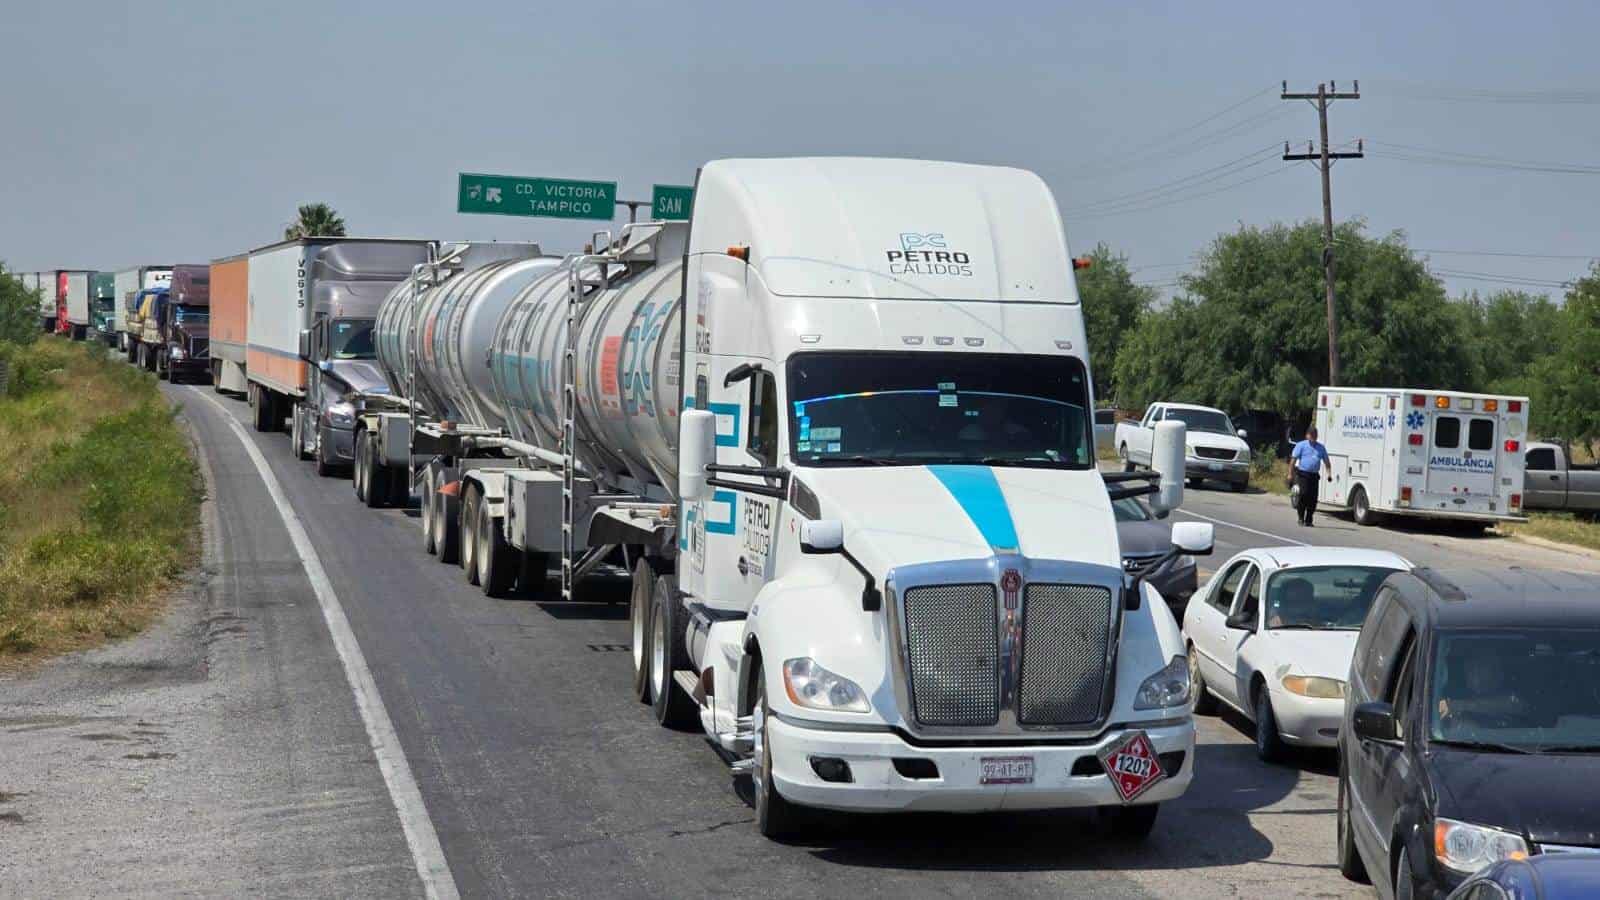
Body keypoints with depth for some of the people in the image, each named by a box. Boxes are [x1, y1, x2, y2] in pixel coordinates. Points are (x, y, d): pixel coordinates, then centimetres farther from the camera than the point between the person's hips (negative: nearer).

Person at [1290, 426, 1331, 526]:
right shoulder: (1301, 445, 4)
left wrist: (1329, 473, 4)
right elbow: (1293, 459, -1)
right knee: (1304, 494, -18)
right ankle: (1301, 517, -5)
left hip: (1314, 476, 4)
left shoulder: (1321, 447, 16)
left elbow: (1326, 462, 19)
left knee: (1313, 498, -1)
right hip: (1303, 474, -4)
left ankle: (1308, 520, 8)